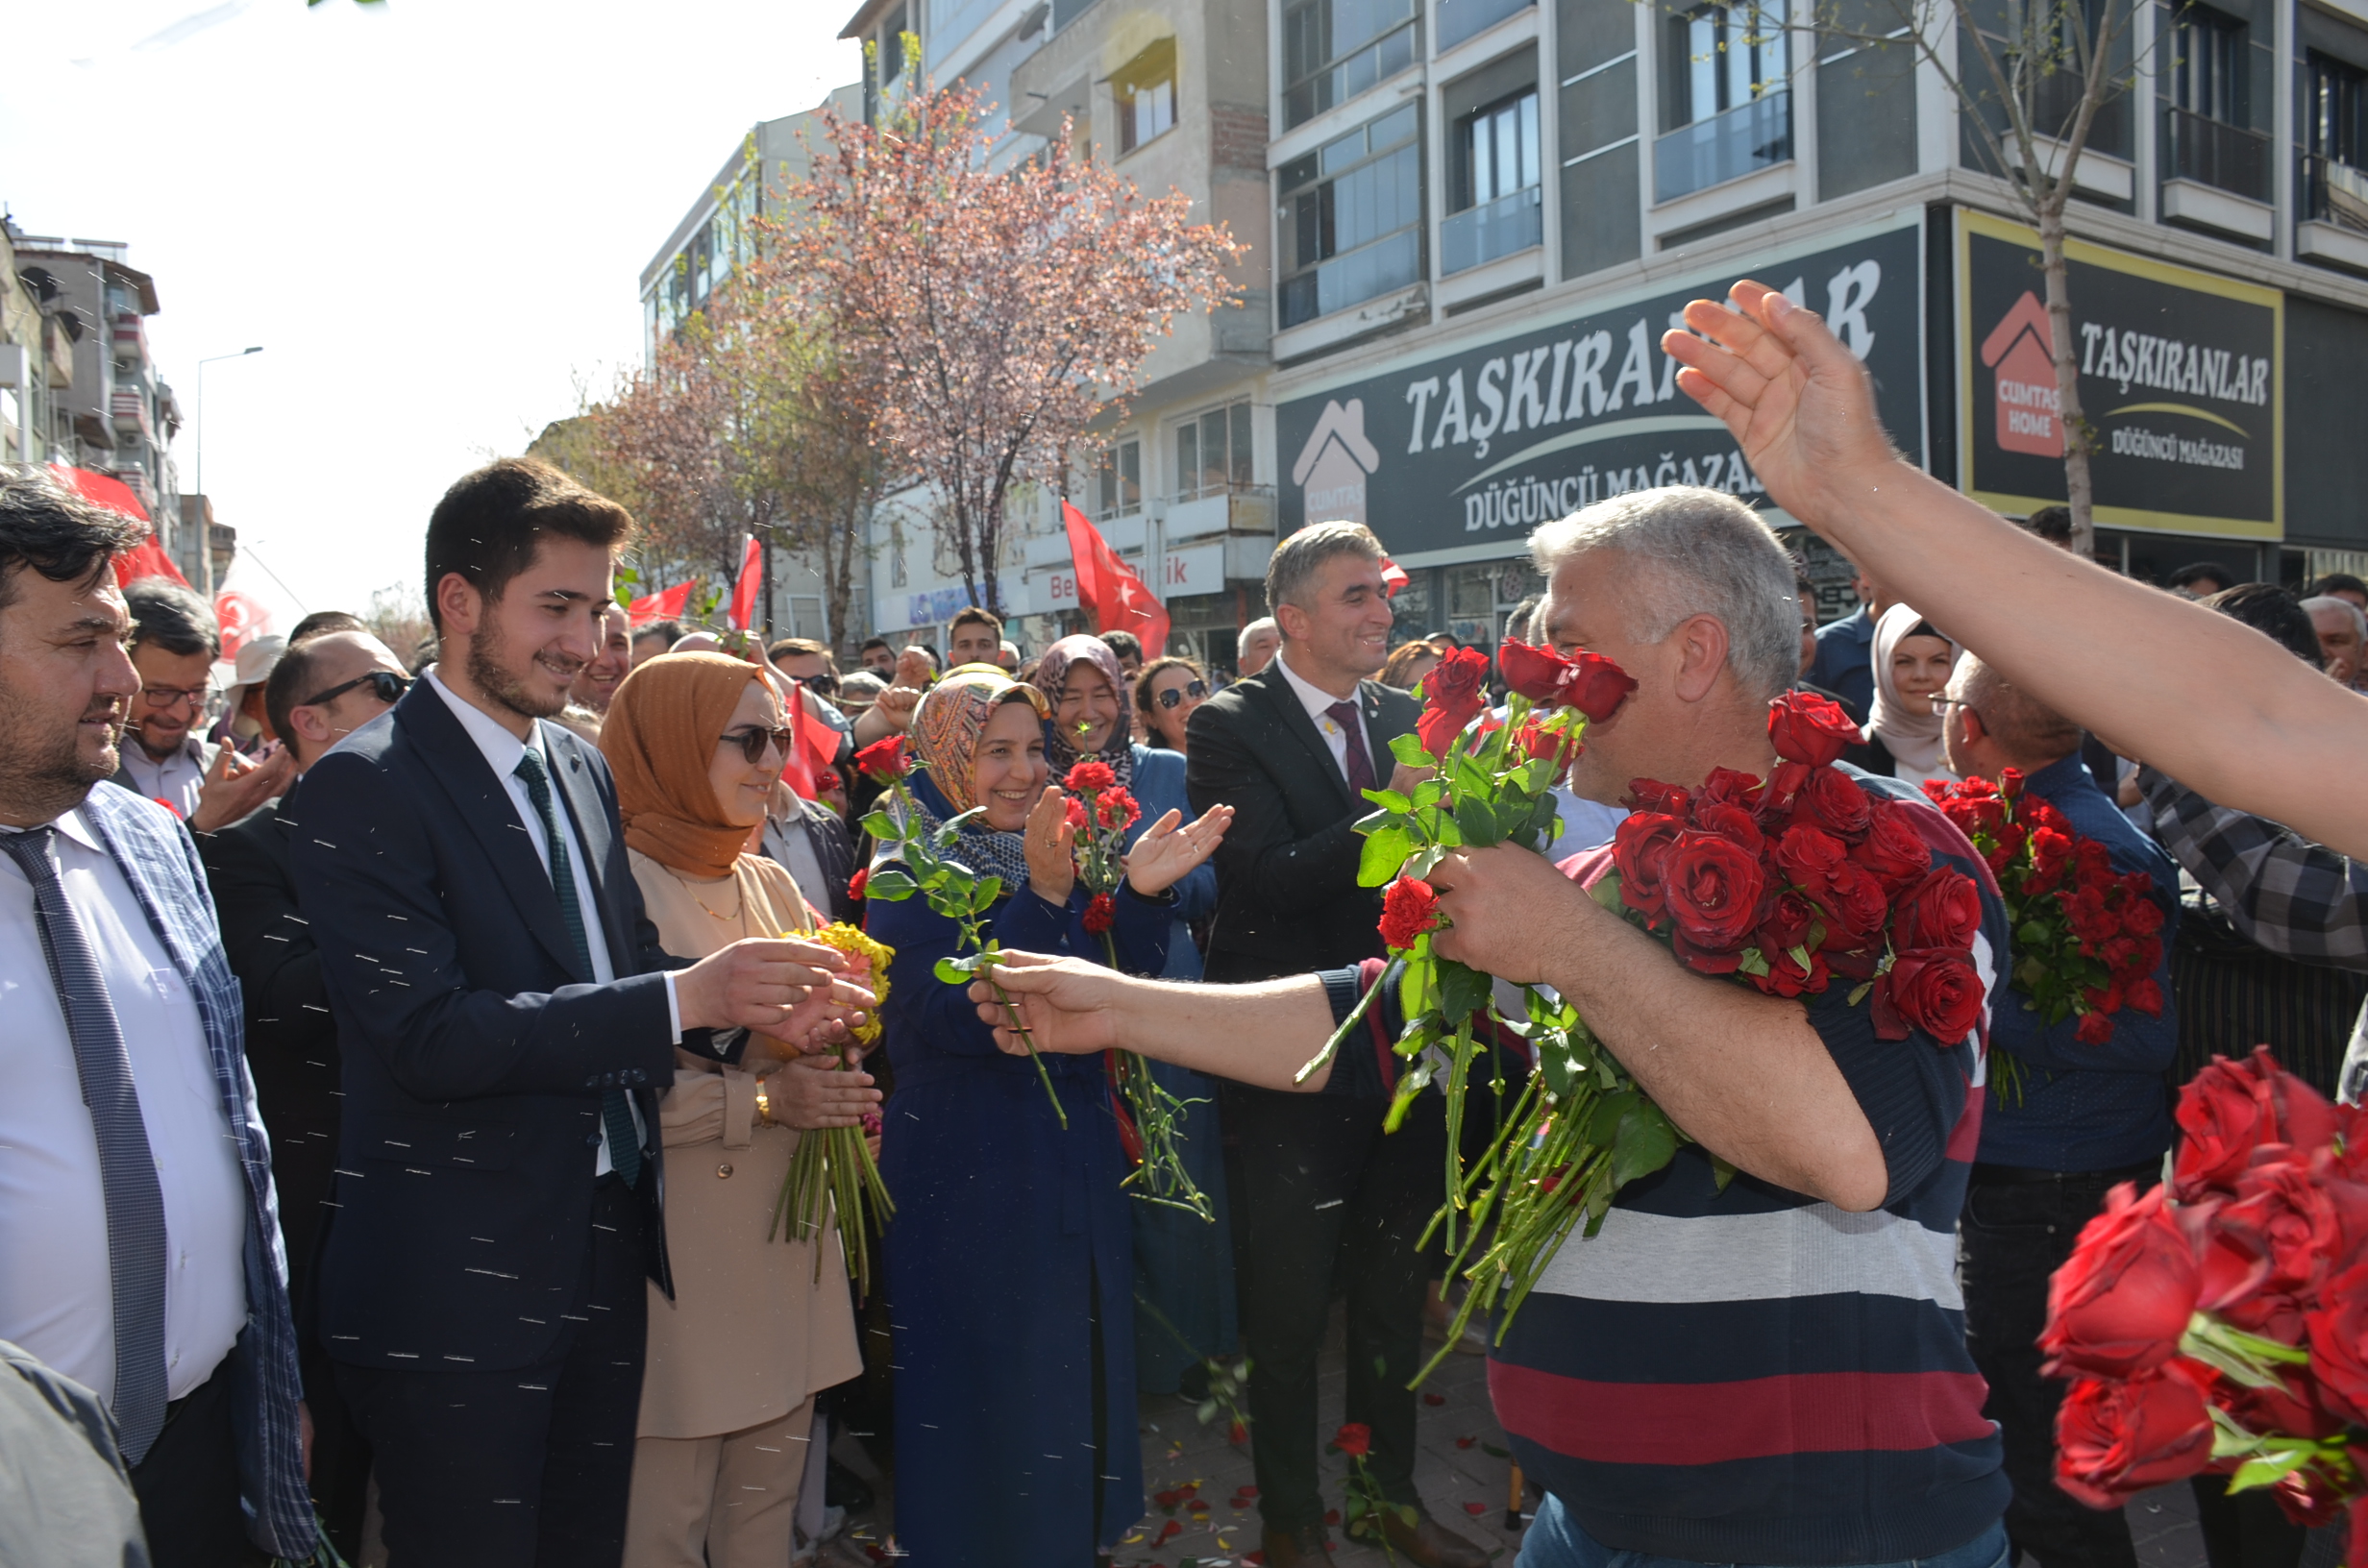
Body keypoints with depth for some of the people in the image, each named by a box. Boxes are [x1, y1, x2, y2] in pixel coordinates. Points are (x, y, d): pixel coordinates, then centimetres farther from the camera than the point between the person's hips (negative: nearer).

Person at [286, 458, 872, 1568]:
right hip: (456, 1284, -7)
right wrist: (685, 996, -28)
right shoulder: (365, 787, -14)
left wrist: (744, 1007, -9)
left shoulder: (584, 769, 9)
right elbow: (428, 1036, -23)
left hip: (607, 1255, 7)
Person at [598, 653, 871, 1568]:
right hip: (681, 1262, -6)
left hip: (789, 1250, 7)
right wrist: (762, 1099, -19)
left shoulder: (770, 885, 11)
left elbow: (819, 1033, 20)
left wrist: (837, 1089, -1)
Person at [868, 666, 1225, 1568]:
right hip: (971, 1181, -6)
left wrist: (1142, 894, -15)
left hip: (1076, 1171, 6)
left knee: (1081, 1378, 18)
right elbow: (958, 1022, -24)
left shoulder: (1052, 858, 7)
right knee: (987, 1401, 6)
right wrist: (1042, 894, -32)